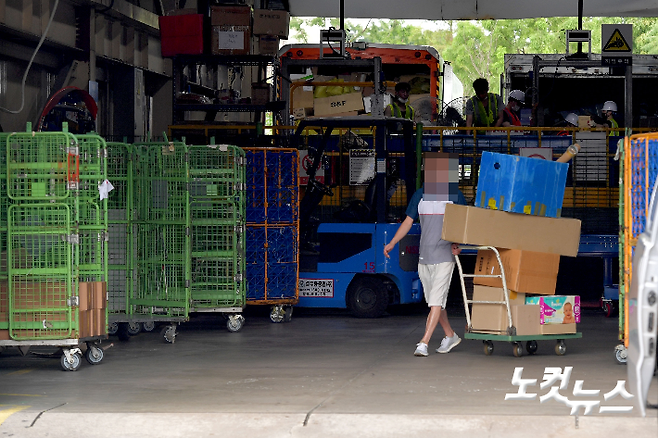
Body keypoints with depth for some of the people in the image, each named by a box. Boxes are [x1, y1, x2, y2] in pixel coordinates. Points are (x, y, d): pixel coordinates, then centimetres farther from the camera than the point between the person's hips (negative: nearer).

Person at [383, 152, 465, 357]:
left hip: (445, 257, -5)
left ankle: (423, 343, -15)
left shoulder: (455, 195, -1)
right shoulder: (420, 195, 8)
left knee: (436, 301, -12)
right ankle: (450, 336, 30)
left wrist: (458, 244, -15)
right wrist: (392, 243, 4)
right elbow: (408, 221, 14)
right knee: (433, 301, 12)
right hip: (424, 256, 5)